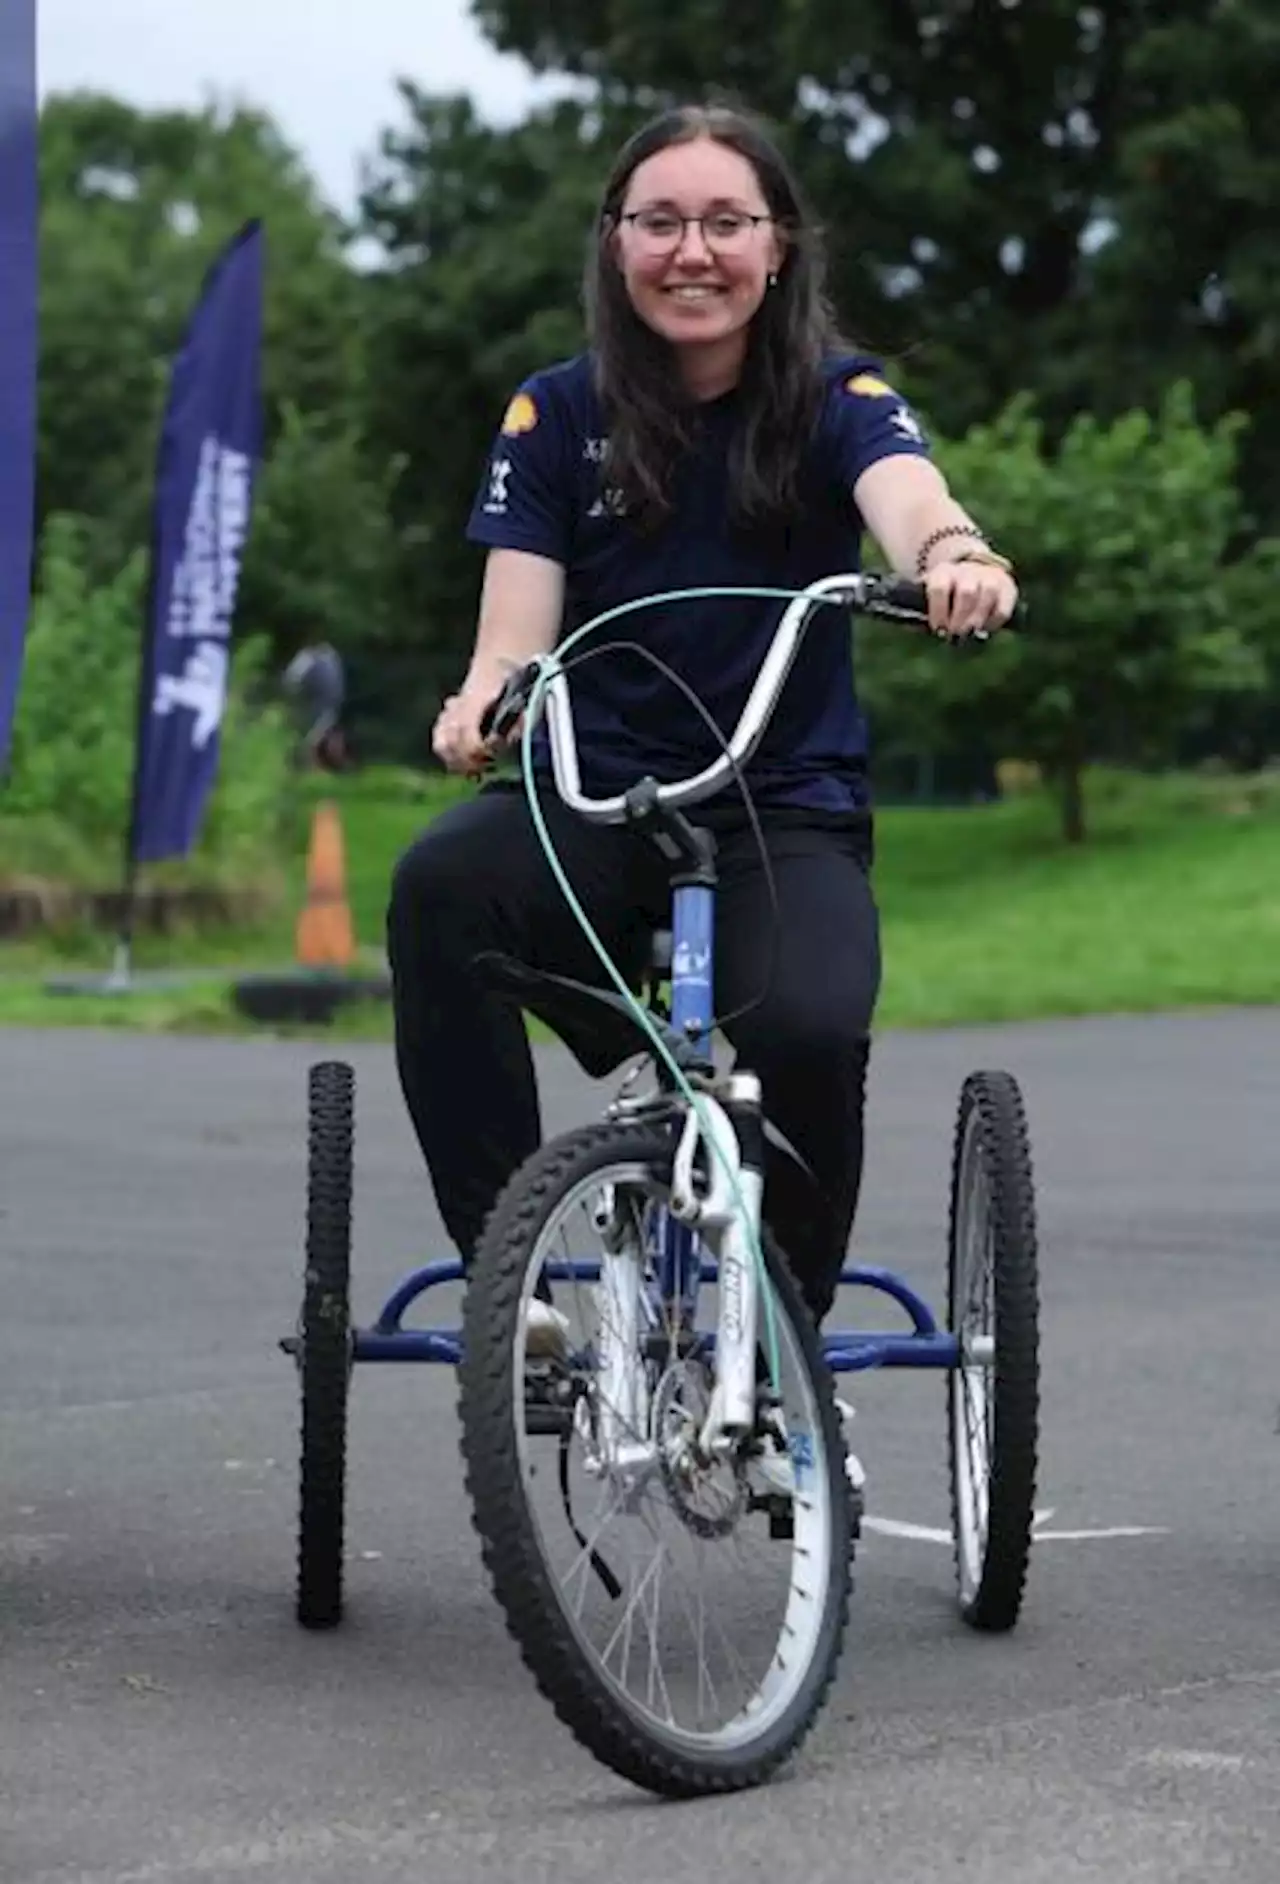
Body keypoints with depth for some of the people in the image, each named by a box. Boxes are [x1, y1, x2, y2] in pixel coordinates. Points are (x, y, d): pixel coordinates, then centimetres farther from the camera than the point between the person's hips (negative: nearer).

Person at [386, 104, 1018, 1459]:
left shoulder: (836, 398, 0)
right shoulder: (556, 414, 3)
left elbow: (908, 497, -22)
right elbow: (517, 625, -5)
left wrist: (957, 555, -47)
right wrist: (483, 702, -31)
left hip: (788, 812, -1)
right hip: (595, 798, 1)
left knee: (808, 1026, -33)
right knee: (440, 884, -33)